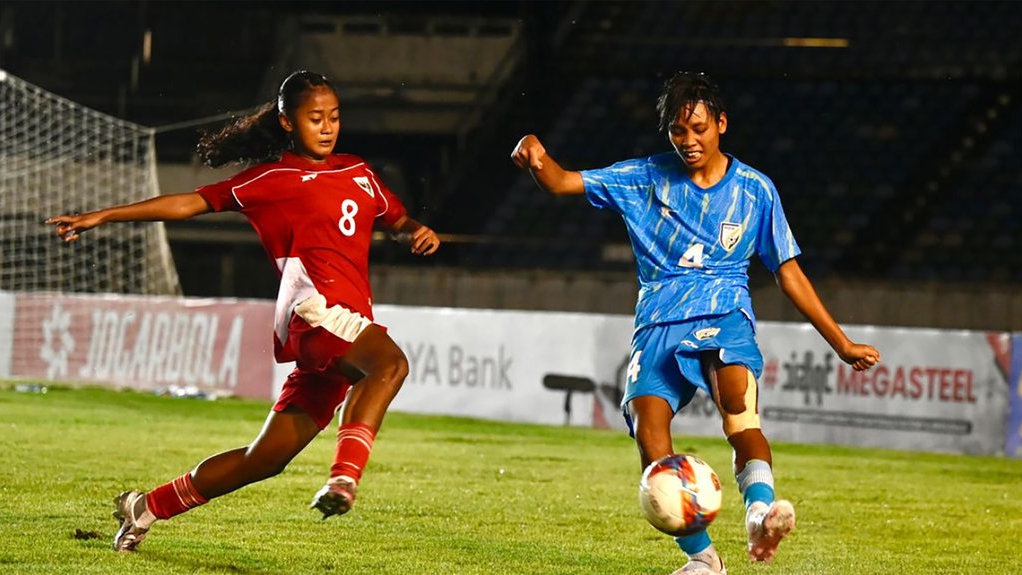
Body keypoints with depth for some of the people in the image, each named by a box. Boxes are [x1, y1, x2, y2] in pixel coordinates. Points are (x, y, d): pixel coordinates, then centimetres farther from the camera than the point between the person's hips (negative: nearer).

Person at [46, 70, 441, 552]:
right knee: (389, 362, -36)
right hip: (315, 305, -6)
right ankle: (344, 478, -49)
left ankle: (147, 507, 19)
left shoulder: (358, 174, 26)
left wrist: (417, 232, 10)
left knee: (267, 458, 5)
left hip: (348, 324, 6)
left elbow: (397, 222, 36)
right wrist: (104, 216, 7)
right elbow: (191, 203, 10)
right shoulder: (271, 179, 9)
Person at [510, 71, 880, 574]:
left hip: (724, 314, -1)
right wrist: (536, 156, -20)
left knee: (738, 402, -34)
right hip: (659, 321, 1)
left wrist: (842, 343, 14)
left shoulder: (754, 190, 10)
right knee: (647, 420, -23)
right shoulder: (645, 179, 10)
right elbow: (561, 182, 5)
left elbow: (788, 273, 15)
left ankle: (760, 512, -56)